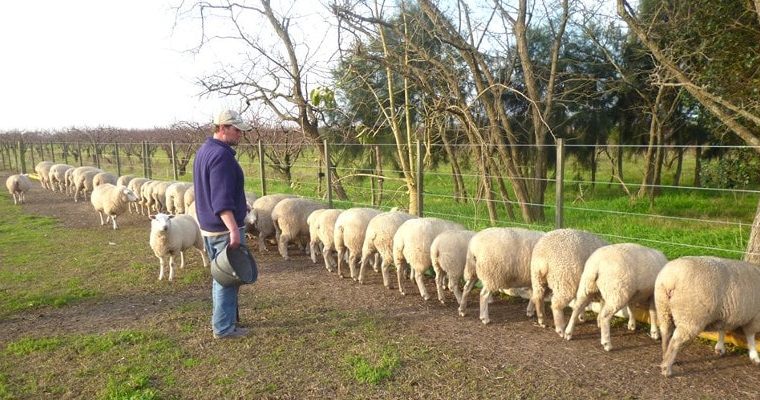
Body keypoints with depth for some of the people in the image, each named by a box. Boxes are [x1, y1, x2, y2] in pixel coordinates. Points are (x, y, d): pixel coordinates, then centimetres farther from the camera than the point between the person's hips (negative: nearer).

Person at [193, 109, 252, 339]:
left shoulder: (204, 150, 12)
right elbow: (222, 199, -29)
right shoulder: (221, 155, -20)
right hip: (224, 228, -10)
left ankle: (220, 318, 32)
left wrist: (239, 206, 29)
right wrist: (234, 229, -34)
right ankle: (224, 328, 9)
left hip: (208, 226, 10)